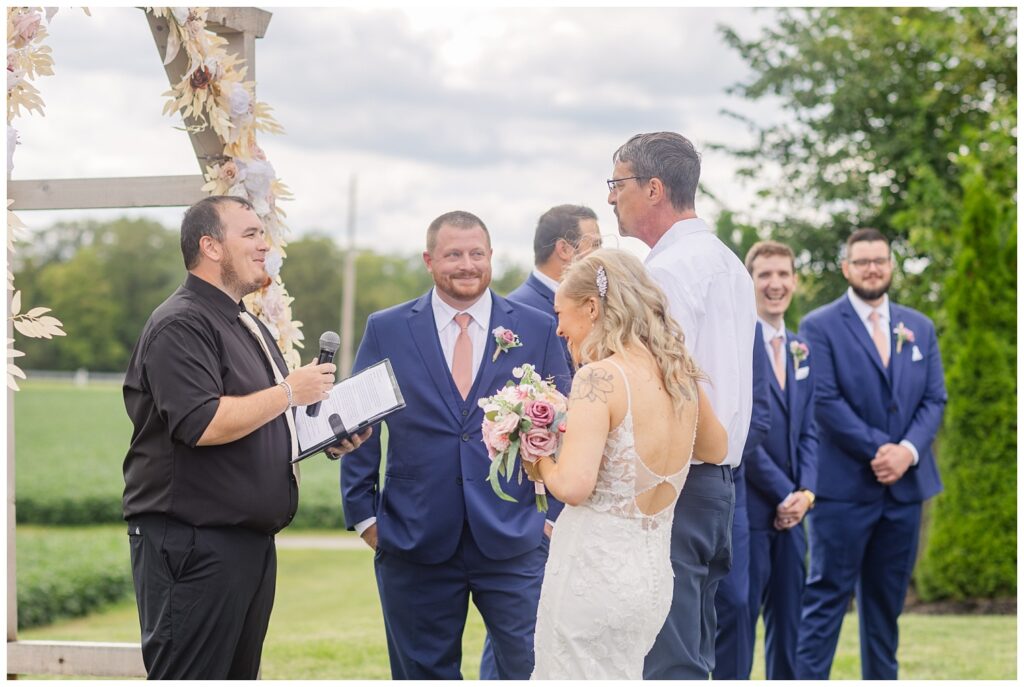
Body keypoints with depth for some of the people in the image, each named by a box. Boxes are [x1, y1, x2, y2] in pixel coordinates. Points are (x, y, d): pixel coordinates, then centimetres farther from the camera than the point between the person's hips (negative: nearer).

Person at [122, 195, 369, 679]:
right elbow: (201, 424, -26)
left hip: (250, 542, 10)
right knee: (188, 676, -9)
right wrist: (289, 392, -16)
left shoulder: (247, 326, 20)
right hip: (193, 543, -10)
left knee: (239, 674, 13)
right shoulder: (181, 324, -13)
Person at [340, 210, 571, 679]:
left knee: (533, 670, -4)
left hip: (515, 540, 0)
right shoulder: (385, 331, 4)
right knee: (425, 675, 10)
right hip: (414, 544, 1)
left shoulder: (538, 330, 5)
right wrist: (363, 514, 2)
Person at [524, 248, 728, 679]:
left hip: (592, 568, -7)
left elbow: (573, 485, -24)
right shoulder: (680, 375, 6)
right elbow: (716, 449, 25)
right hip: (653, 574, 7)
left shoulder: (600, 377, -15)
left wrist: (540, 462, -4)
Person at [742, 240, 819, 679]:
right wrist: (783, 492, -12)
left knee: (788, 622, 9)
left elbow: (808, 430, 14)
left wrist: (805, 491, -2)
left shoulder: (801, 350, 14)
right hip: (747, 507, -7)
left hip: (790, 509, 7)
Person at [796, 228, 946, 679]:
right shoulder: (819, 326, -2)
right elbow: (824, 401, -11)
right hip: (844, 485, -5)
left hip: (905, 485, 5)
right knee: (827, 595, -5)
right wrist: (877, 449, -16)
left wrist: (907, 451, -9)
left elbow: (935, 399, 8)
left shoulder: (920, 328, 13)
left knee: (886, 601, 10)